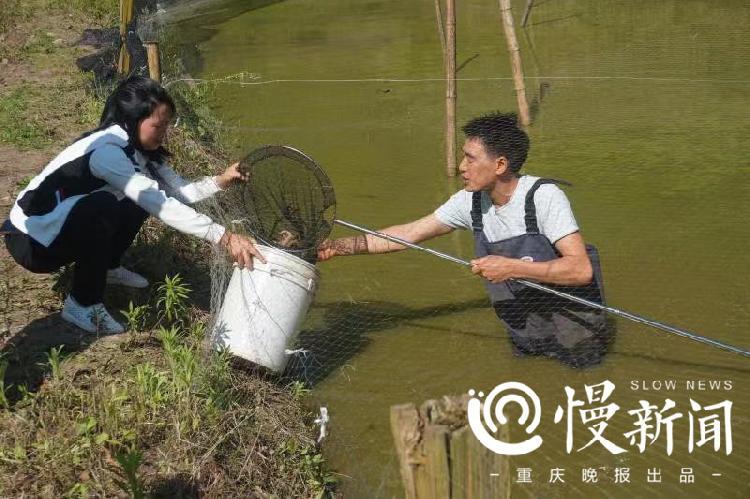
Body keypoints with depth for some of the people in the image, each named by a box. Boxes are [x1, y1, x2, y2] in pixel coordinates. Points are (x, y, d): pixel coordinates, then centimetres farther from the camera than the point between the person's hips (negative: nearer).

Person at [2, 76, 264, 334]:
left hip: (60, 225, 9)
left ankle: (106, 266, 20)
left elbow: (179, 190, -4)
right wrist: (224, 237, -39)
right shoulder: (105, 151, -30)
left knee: (141, 199, 0)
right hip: (31, 242, -9)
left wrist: (220, 181, -21)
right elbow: (161, 205, -36)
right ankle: (82, 305, -16)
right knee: (104, 207, -32)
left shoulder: (135, 148, -2)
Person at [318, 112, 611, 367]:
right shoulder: (471, 202, -8)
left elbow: (581, 269, -33)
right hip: (523, 331, 6)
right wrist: (340, 247, -4)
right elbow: (409, 234, 0)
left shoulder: (544, 196, -26)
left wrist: (511, 268, -37)